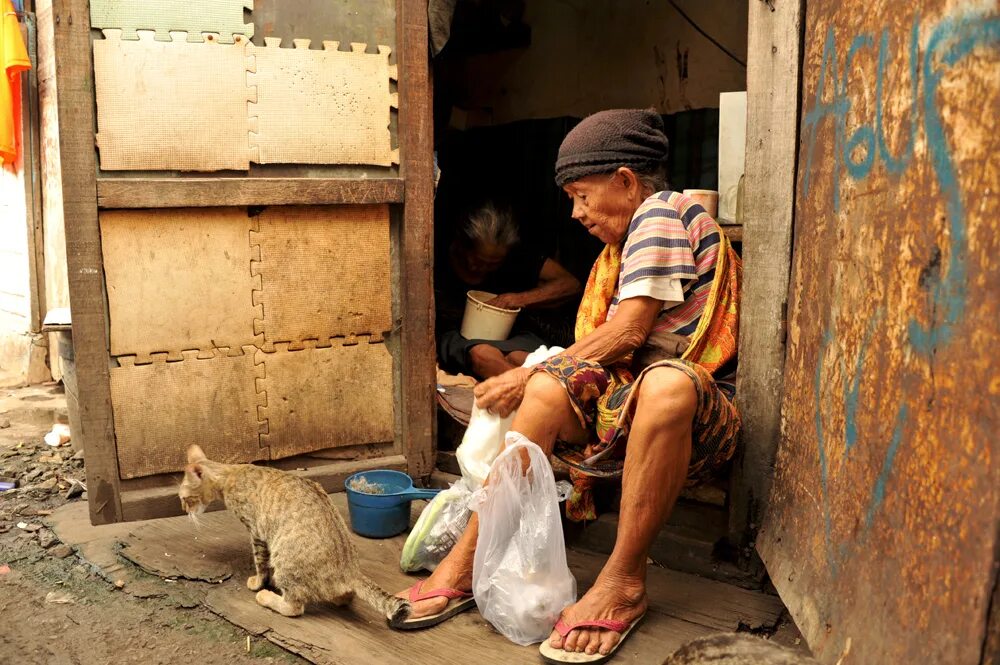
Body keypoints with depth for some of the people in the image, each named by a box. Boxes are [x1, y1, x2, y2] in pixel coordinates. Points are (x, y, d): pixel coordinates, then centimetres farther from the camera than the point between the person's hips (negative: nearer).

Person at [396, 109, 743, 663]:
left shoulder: (663, 211, -6)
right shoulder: (620, 248, 21)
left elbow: (628, 332, -15)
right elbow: (609, 346, 14)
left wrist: (531, 376, -9)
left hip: (700, 411, -8)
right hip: (626, 407, 8)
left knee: (665, 383, -39)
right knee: (553, 387, -17)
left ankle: (624, 581, -27)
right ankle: (468, 560, -18)